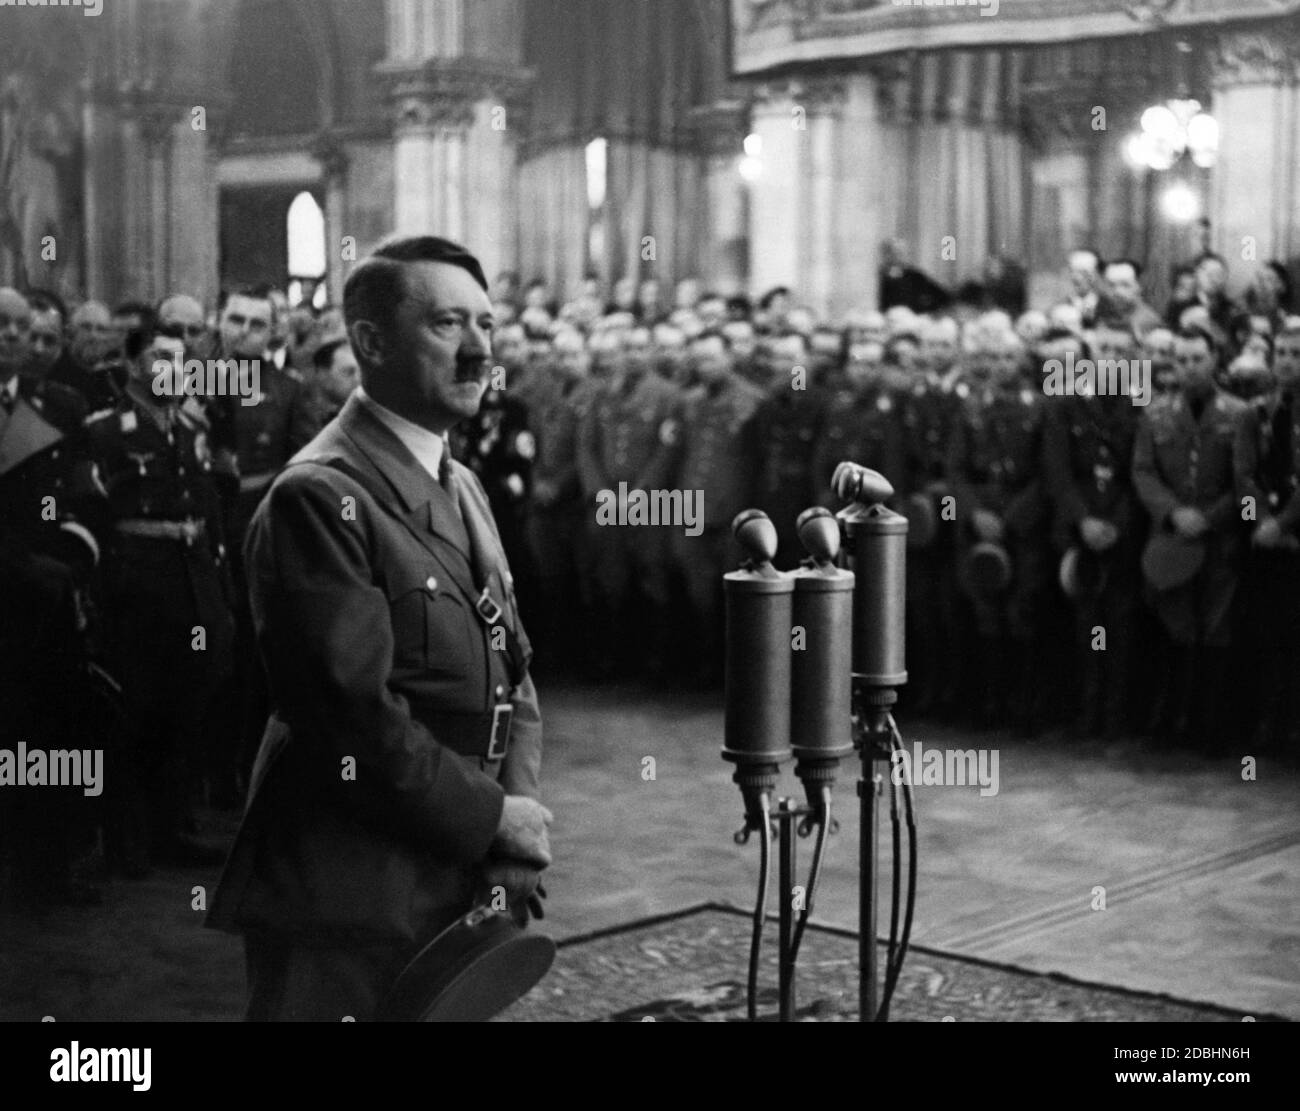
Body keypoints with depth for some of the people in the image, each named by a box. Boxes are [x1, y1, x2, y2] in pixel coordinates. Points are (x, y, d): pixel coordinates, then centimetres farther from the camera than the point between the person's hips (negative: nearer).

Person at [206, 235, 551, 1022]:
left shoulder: (461, 487, 13)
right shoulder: (320, 499, -16)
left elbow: (513, 676, 13)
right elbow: (354, 714, -22)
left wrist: (521, 820, -2)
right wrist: (491, 816, -12)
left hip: (459, 893, 8)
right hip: (345, 908, -8)